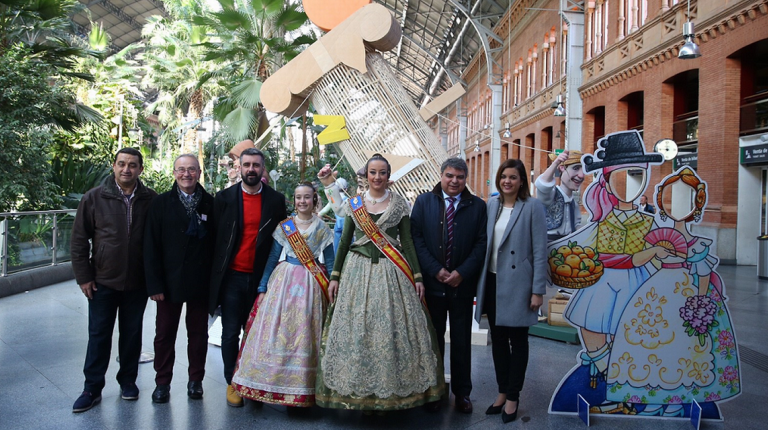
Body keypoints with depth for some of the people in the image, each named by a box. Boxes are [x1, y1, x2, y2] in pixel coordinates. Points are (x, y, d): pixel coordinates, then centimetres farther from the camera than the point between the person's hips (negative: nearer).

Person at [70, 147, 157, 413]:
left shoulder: (151, 200, -3)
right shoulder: (94, 198, -3)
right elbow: (79, 240, 1)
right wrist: (84, 277, -2)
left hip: (137, 282, 0)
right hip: (103, 281, 0)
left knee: (132, 333, 12)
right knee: (98, 335, 7)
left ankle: (128, 379, 29)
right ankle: (92, 388, 19)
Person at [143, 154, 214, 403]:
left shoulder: (210, 204, 1)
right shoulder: (161, 203, 1)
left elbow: (217, 243, 1)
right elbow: (151, 246, -2)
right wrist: (154, 283, -9)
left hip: (200, 282, 0)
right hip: (170, 282, 0)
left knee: (198, 333, 11)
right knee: (164, 333, 10)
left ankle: (196, 380, 25)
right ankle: (162, 382, 24)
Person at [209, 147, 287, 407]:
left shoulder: (276, 200, 4)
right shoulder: (224, 198, 3)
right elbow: (214, 237, 5)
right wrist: (215, 274, 1)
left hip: (261, 278, 1)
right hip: (232, 276, 0)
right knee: (231, 332, 4)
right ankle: (232, 383, 17)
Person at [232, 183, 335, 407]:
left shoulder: (322, 228, 3)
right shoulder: (284, 225, 5)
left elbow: (330, 262, 5)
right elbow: (272, 258, 6)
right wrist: (262, 287, 3)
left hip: (310, 285, -1)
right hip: (283, 280, 1)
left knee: (303, 333, 1)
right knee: (276, 331, -1)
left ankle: (300, 387, 12)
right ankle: (269, 383, 12)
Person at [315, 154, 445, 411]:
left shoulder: (399, 203, 5)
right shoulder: (354, 203, 8)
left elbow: (407, 241, 5)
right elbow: (345, 241, 9)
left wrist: (417, 275, -1)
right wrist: (335, 276, 5)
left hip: (392, 273, -1)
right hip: (359, 271, 1)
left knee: (392, 330, -2)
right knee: (357, 330, 0)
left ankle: (390, 391, 12)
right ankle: (361, 391, 14)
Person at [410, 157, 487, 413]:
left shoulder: (477, 206, 3)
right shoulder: (424, 202, 3)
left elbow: (481, 243, -2)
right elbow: (416, 238, -3)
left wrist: (461, 273, -12)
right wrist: (435, 270, -12)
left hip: (462, 283, 0)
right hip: (431, 283, 0)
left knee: (462, 341, 10)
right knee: (433, 338, 10)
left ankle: (462, 393, 23)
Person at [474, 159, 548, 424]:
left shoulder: (532, 207, -8)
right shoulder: (491, 204, 6)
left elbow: (540, 251, -9)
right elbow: (484, 243, 7)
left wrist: (538, 290, -12)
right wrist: (480, 281, 4)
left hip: (517, 284, -5)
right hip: (492, 282, 5)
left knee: (517, 341, 8)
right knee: (497, 339, 14)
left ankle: (513, 397, 21)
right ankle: (502, 392, 29)